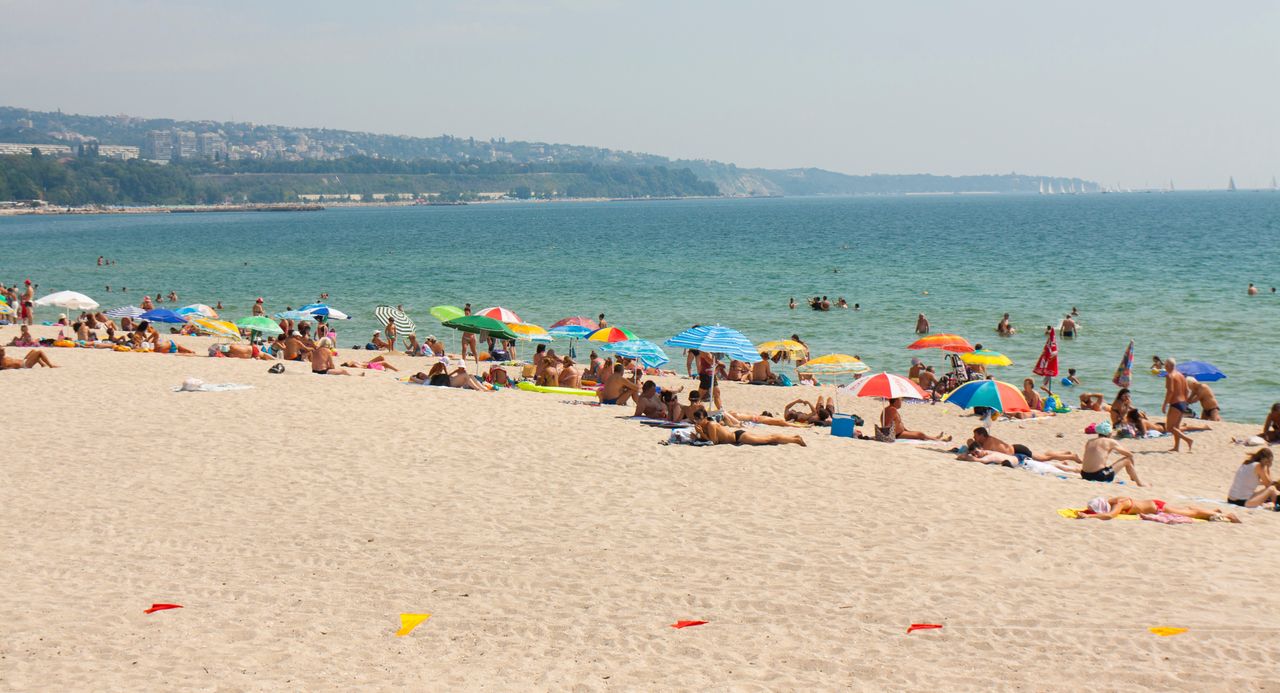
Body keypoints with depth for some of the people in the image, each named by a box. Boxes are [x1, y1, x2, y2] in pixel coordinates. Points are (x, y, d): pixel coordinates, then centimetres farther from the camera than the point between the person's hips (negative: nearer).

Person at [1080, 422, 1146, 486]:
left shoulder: (1089, 442, 15)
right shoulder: (1110, 442, 2)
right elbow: (1130, 455, 10)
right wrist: (1132, 467, 27)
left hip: (1085, 475, 6)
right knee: (1127, 460, 8)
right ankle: (1139, 483, 23)